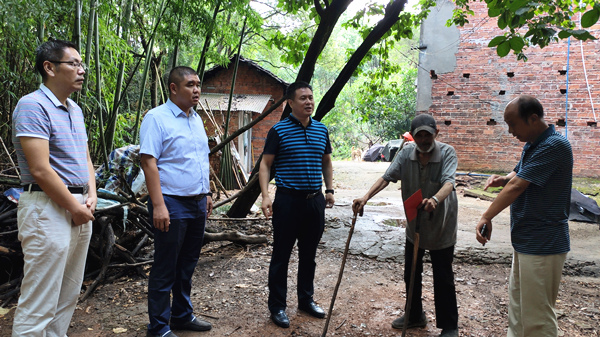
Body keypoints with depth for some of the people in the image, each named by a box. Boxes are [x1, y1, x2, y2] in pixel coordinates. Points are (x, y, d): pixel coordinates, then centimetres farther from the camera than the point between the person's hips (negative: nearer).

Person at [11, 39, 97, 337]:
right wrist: (75, 207, -13)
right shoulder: (33, 106, -12)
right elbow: (40, 170, -19)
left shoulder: (75, 110, 15)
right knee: (39, 303, -1)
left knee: (68, 296, 17)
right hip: (48, 209, -9)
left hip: (79, 208, 9)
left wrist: (91, 197, 2)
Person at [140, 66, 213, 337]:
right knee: (165, 269, 2)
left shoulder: (196, 119, 14)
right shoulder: (156, 117, -10)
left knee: (187, 265, 17)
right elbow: (148, 162, -16)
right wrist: (158, 205, -22)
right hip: (173, 204, -8)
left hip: (197, 203, 8)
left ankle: (182, 315, 32)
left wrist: (206, 193, 17)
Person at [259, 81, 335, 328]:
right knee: (281, 255, 3)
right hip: (288, 199, -5)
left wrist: (329, 190, 13)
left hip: (315, 200, 5)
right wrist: (265, 196, -17)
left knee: (309, 254, 16)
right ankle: (277, 306, 16)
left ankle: (306, 299, 31)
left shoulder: (321, 130, 10)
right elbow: (265, 164, -6)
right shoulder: (279, 130, -5)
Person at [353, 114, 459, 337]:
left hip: (441, 226, -4)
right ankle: (415, 315, 37)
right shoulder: (406, 153, -7)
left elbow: (448, 182, -33)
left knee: (443, 279, 4)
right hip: (414, 225, 4)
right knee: (411, 274, 16)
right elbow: (387, 177, -15)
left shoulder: (447, 153, -17)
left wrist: (435, 199, -54)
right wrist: (366, 197, -30)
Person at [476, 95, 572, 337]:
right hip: (525, 240, 10)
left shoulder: (554, 145, -21)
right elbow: (517, 176, 20)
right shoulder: (532, 144, 10)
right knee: (517, 307, 21)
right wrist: (501, 179, -4)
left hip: (542, 244, -10)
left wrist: (486, 217, -17)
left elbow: (517, 187, -23)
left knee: (536, 317, 1)